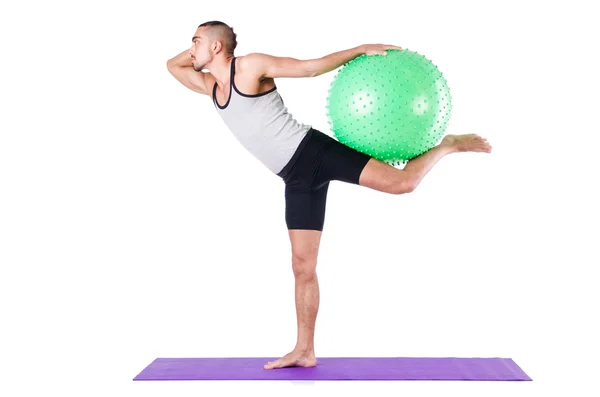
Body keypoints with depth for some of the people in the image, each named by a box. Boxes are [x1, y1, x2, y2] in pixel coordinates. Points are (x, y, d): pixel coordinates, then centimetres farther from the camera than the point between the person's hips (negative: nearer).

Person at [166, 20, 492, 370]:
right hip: (297, 179, 6)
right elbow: (173, 65, 31)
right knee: (302, 266, 7)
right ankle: (304, 351, 13)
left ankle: (449, 144, 7)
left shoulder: (250, 66, -4)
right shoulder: (210, 86, 17)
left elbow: (311, 67, -1)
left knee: (401, 182, -21)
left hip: (313, 152, -6)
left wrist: (362, 49, -4)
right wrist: (199, 51, 18)